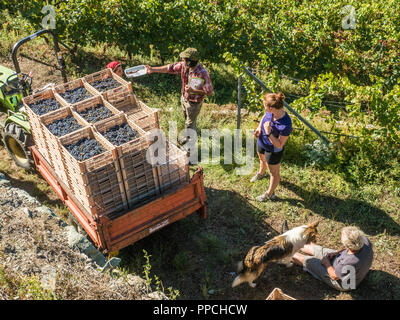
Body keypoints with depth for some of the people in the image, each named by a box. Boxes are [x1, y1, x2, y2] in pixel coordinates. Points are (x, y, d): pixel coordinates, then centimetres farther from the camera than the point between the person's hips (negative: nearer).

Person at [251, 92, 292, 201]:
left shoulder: (286, 125, -40)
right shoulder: (271, 111, -23)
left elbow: (279, 145, -30)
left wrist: (269, 133, -42)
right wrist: (259, 127, -12)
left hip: (273, 151, -7)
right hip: (262, 142, 7)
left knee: (274, 172, 20)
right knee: (262, 160, 37)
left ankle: (270, 193, 45)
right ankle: (261, 173, 70)